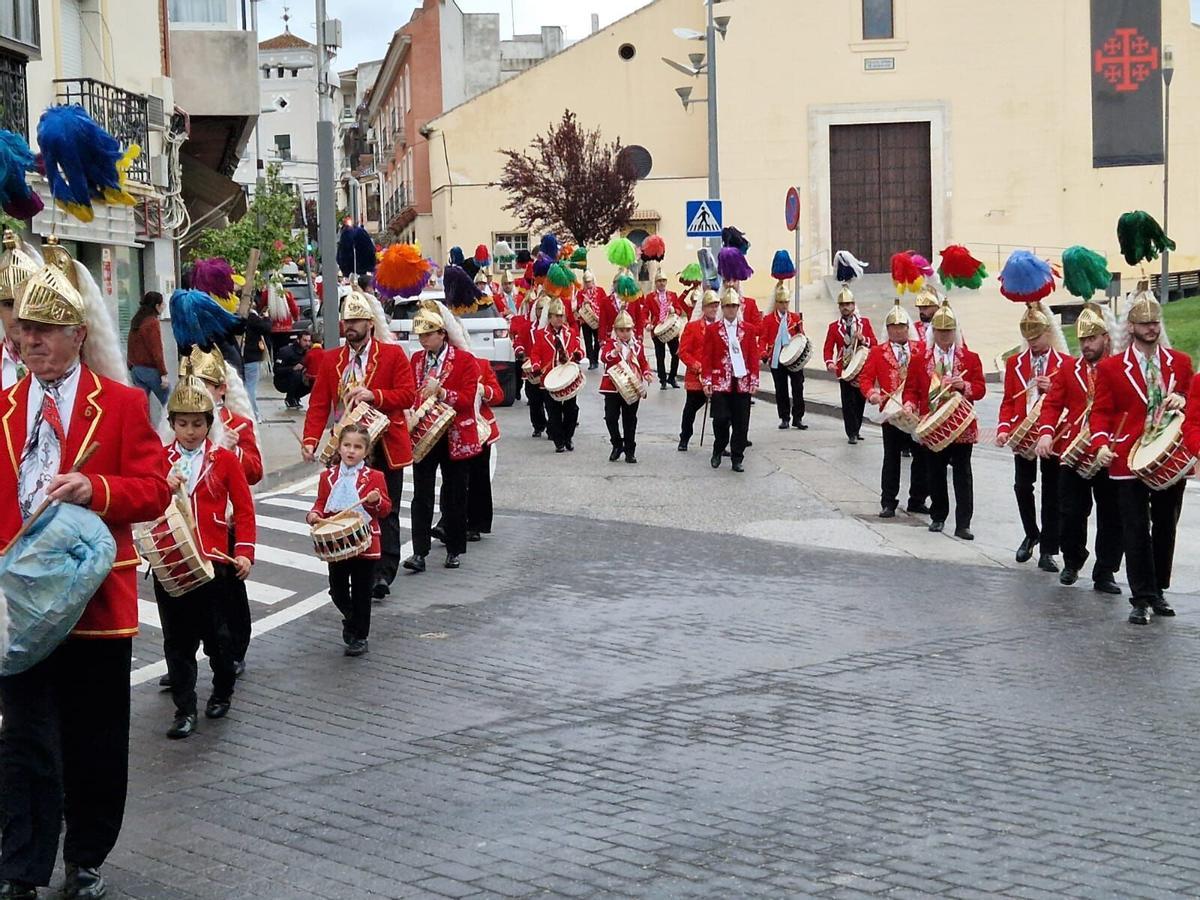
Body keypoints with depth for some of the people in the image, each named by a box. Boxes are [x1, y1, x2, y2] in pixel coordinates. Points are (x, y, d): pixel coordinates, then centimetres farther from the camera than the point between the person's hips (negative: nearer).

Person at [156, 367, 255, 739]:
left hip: (212, 560, -1)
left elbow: (244, 508, 2)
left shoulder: (225, 459, 1)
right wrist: (164, 488, -17)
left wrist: (244, 552, -7)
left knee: (215, 633, 8)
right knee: (177, 638, 3)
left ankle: (223, 691, 32)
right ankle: (185, 710, 8)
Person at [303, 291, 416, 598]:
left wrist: (374, 395, -23)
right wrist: (311, 439, -13)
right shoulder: (330, 359, 5)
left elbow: (408, 396, -9)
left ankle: (383, 575, 4)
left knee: (386, 513, 2)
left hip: (385, 446, -3)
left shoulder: (393, 354, -3)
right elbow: (319, 404, 1)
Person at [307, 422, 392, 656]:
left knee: (362, 593, 4)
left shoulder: (374, 477, -4)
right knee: (337, 590, 10)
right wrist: (315, 514, -11)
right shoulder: (328, 476, 4)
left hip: (365, 544, -3)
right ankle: (351, 617, 39)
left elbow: (386, 509, -4)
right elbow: (321, 504, 10)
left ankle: (359, 636, 16)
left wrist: (376, 501, -25)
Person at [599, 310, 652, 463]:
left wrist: (646, 373, -5)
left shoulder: (637, 345, 7)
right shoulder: (610, 343, -2)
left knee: (630, 420, 7)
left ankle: (630, 450, 15)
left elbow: (643, 362, 15)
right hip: (613, 387, -2)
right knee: (611, 417, -2)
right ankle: (617, 445, 17)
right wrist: (615, 352, -41)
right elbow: (604, 357, -21)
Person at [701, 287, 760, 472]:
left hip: (742, 383, 2)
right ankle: (718, 452, 17)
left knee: (741, 423, 1)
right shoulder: (712, 329, 4)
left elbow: (754, 356, 7)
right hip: (720, 382, -2)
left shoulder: (749, 329, 8)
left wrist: (754, 381, 1)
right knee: (721, 419, -7)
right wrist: (706, 382, -4)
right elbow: (707, 357, 2)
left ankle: (737, 459, 10)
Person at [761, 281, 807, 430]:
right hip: (777, 360, -1)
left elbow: (801, 336, 13)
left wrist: (800, 334, -11)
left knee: (798, 388, -1)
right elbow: (764, 338, 0)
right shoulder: (768, 319, 4)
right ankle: (784, 418, 13)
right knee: (781, 390, 4)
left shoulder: (796, 317, 9)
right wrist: (764, 354, -16)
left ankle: (797, 418, 6)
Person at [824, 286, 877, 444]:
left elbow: (874, 343, 2)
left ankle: (856, 430, 25)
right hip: (845, 370, -2)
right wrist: (829, 363, -20)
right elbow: (828, 348, -2)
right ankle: (852, 434, -2)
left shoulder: (865, 323, 6)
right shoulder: (834, 327, 4)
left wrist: (863, 339, -17)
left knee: (860, 401, 9)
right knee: (848, 402, -6)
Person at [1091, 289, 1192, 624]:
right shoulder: (1110, 367, 0)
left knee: (1165, 529, 10)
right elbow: (1100, 413, -1)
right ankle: (1141, 599, 1)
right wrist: (1101, 444, -18)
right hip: (1129, 460, -3)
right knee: (1136, 531, -2)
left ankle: (1157, 591, 22)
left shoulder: (1180, 363, 8)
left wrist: (1182, 400, -10)